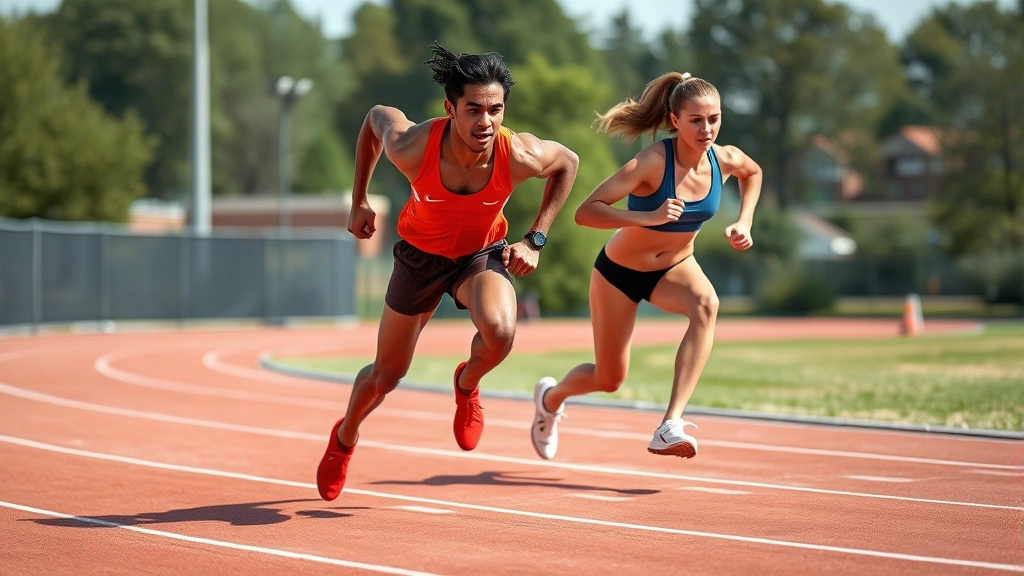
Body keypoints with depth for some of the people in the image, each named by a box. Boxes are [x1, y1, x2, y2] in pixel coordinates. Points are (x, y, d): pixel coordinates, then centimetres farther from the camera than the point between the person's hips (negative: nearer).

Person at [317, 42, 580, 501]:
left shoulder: (520, 156, -31)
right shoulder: (412, 148, -33)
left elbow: (568, 162, -7)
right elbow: (377, 116, -8)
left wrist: (536, 239, -9)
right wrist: (359, 201, 0)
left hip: (483, 253, 0)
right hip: (421, 256, 0)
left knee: (500, 332, -33)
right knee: (386, 377, 12)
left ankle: (467, 384, 4)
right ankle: (344, 439, 47)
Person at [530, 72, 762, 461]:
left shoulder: (725, 160, -15)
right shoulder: (653, 162, -31)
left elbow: (753, 172, 13)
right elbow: (585, 213, -37)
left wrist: (744, 221, -1)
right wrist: (647, 217, -48)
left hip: (675, 268, 4)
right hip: (619, 272, -3)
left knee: (706, 304, -33)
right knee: (609, 379, 9)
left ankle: (671, 425, -37)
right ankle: (550, 397, 47)